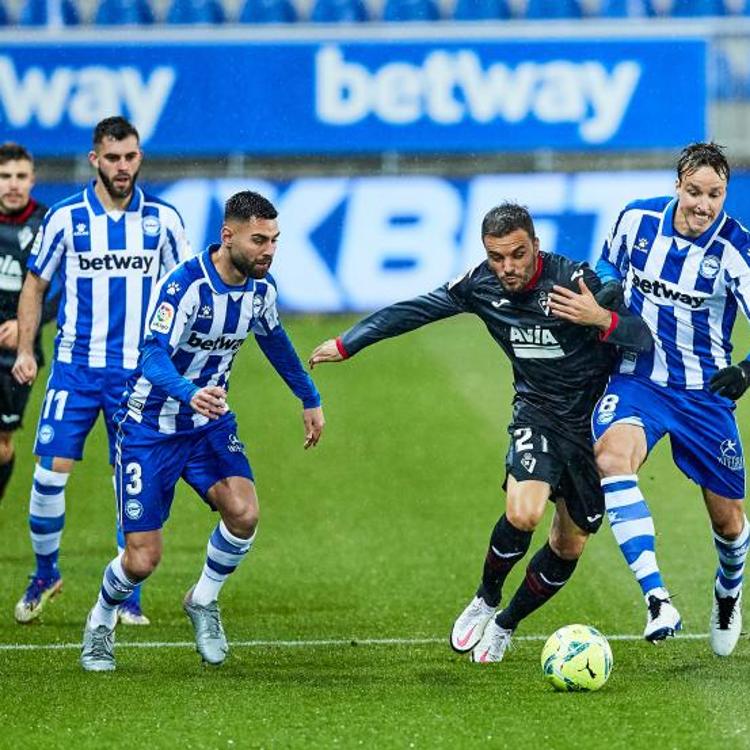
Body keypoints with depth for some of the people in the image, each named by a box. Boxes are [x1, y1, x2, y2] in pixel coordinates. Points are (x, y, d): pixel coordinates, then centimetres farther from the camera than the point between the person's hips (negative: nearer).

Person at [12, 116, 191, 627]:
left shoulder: (162, 218, 1)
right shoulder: (65, 217, 0)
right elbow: (36, 283, 10)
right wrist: (25, 349, 3)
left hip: (141, 369, 0)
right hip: (76, 366, 0)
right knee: (51, 471, -6)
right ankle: (46, 573, 16)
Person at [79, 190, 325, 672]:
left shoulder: (261, 288, -4)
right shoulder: (187, 285, -26)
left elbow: (274, 340, 18)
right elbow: (155, 357, -36)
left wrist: (310, 399, 26)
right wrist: (190, 394, -56)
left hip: (210, 423, 5)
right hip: (152, 428, -5)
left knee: (243, 513, -23)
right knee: (143, 559, -7)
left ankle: (204, 601, 5)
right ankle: (100, 624, 26)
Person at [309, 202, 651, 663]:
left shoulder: (574, 280, -21)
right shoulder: (481, 285, -9)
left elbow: (644, 338, -21)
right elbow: (416, 310, 6)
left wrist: (603, 320, -42)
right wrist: (346, 344, 11)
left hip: (593, 421, -1)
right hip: (537, 414, 1)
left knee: (570, 546, 7)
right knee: (522, 515, -26)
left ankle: (505, 625, 31)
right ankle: (486, 601, 2)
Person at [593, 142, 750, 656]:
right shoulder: (637, 219, -5)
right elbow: (609, 266, 18)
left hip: (703, 391, -1)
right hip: (636, 378, 1)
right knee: (612, 458, -31)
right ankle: (657, 600, -37)